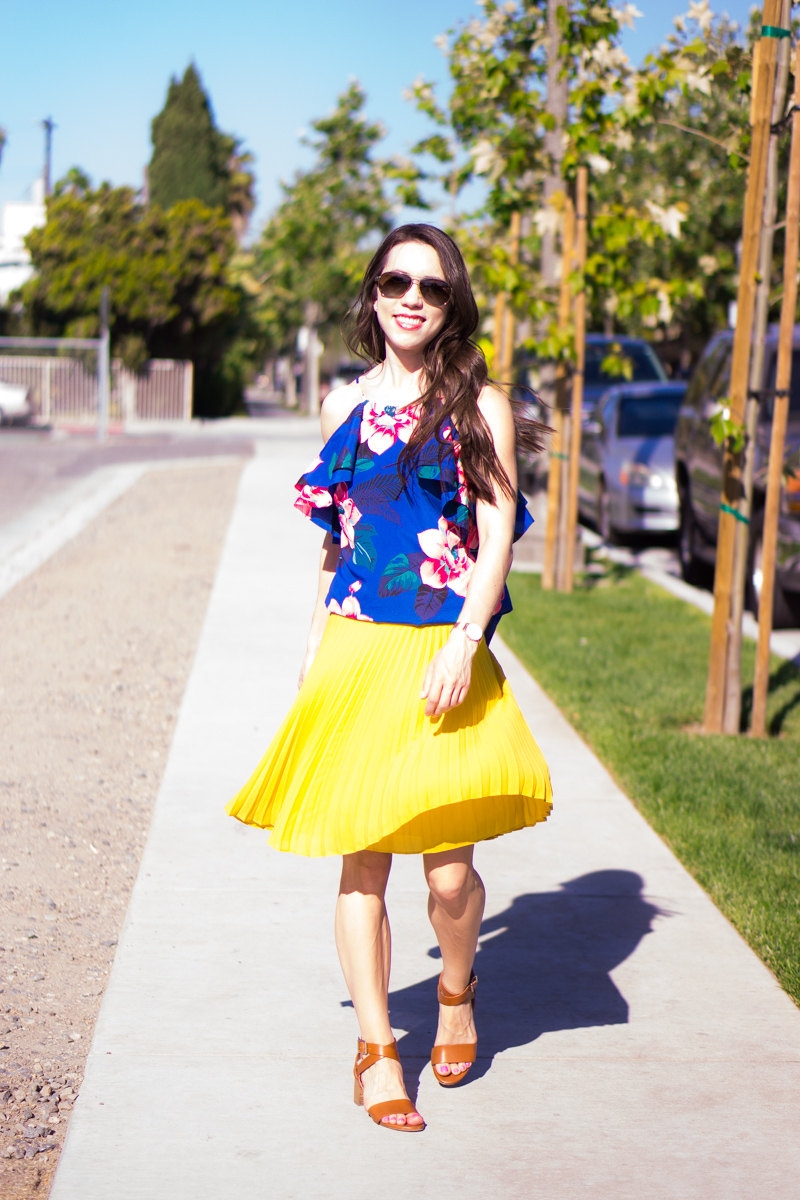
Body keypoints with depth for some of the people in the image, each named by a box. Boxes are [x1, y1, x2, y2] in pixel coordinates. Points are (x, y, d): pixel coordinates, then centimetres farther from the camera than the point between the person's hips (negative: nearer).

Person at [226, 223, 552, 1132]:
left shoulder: (480, 407, 2)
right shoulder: (345, 405, 13)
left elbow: (497, 538, -4)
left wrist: (463, 644, -16)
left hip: (441, 658, -3)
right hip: (354, 654, 3)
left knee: (448, 865, -5)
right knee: (360, 862, 1)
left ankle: (457, 994, 26)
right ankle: (375, 1049, 14)